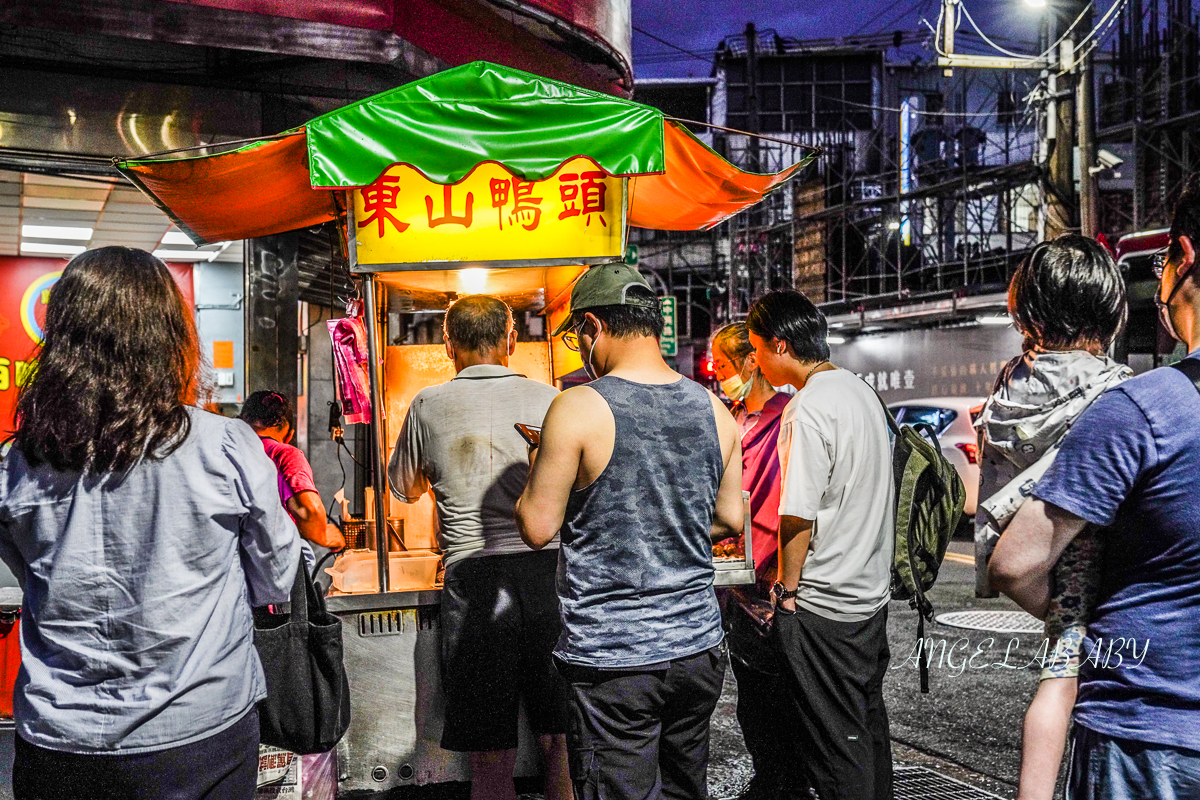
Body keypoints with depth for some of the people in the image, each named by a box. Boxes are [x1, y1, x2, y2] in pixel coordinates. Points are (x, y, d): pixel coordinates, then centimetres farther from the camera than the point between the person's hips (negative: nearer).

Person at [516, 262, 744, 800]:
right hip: (698, 646, 6)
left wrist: (541, 463, 7)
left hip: (613, 660, -5)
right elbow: (729, 519, 10)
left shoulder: (578, 409, -15)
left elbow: (537, 529, -10)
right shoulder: (713, 409, 2)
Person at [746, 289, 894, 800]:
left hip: (824, 605, -9)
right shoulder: (860, 390, 9)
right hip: (873, 590, 9)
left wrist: (787, 589, -9)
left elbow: (799, 516, -21)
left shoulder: (807, 408, -20)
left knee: (837, 741, 4)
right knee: (869, 723, 20)